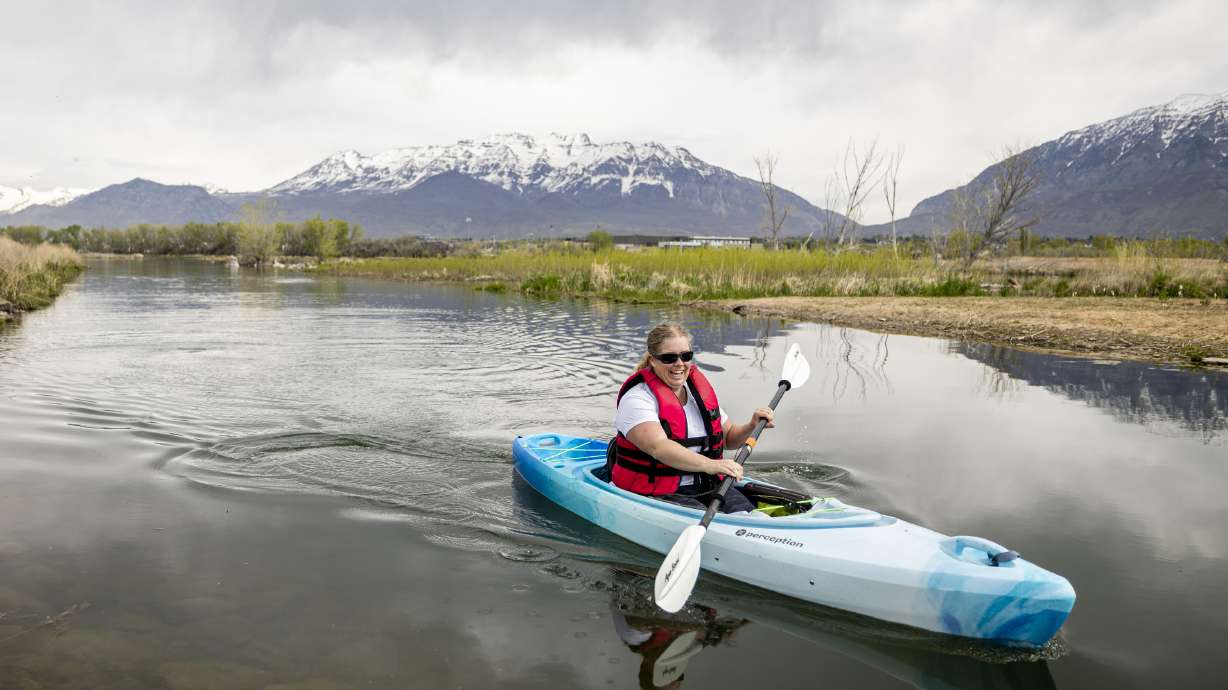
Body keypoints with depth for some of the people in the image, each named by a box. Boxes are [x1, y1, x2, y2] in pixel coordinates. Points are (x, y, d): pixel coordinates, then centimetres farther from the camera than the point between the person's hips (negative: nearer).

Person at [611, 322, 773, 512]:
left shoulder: (700, 389, 12)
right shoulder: (638, 397, -11)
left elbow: (728, 438, 22)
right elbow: (658, 447, -28)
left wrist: (751, 426, 0)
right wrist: (709, 464, -40)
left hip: (706, 487, 6)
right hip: (657, 494, -6)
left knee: (746, 511, -22)